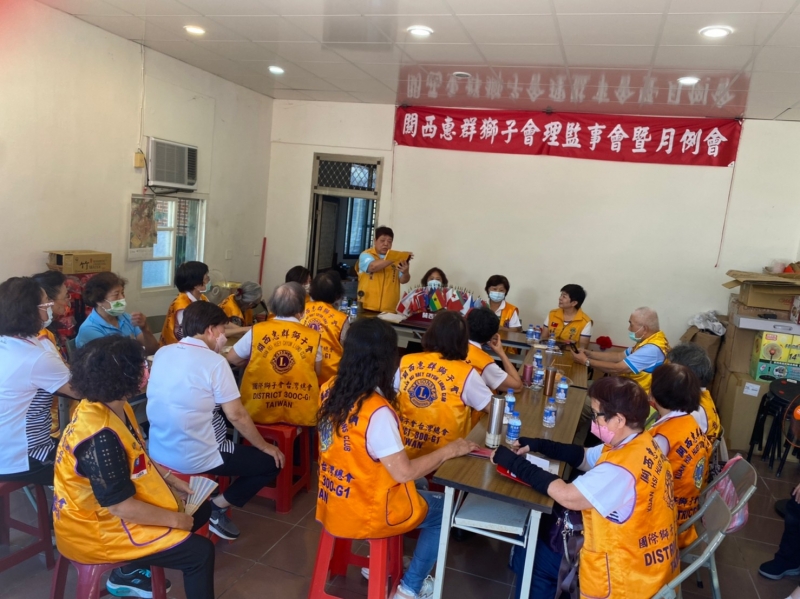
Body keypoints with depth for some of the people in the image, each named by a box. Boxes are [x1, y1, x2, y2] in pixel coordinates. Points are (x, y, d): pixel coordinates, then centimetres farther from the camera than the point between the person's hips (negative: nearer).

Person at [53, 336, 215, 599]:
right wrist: (175, 519, -16)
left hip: (112, 505, 9)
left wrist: (171, 478, 6)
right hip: (97, 527, -9)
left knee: (201, 509, 14)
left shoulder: (113, 407, -4)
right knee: (201, 552, -12)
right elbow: (122, 507, -28)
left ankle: (130, 573, 21)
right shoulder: (101, 437, -33)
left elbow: (137, 457, 12)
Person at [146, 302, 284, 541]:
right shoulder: (214, 361, -17)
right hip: (195, 459, -7)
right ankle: (218, 507, 5)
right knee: (272, 461, 7)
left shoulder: (161, 353, 2)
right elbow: (236, 415, -14)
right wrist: (265, 446, -2)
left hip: (158, 453, 8)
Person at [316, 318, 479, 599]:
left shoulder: (330, 389, -7)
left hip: (334, 504, 7)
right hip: (365, 514, -7)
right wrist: (447, 451, -12)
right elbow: (404, 473, -26)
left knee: (417, 492, 31)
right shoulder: (376, 411, -31)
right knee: (445, 510, 16)